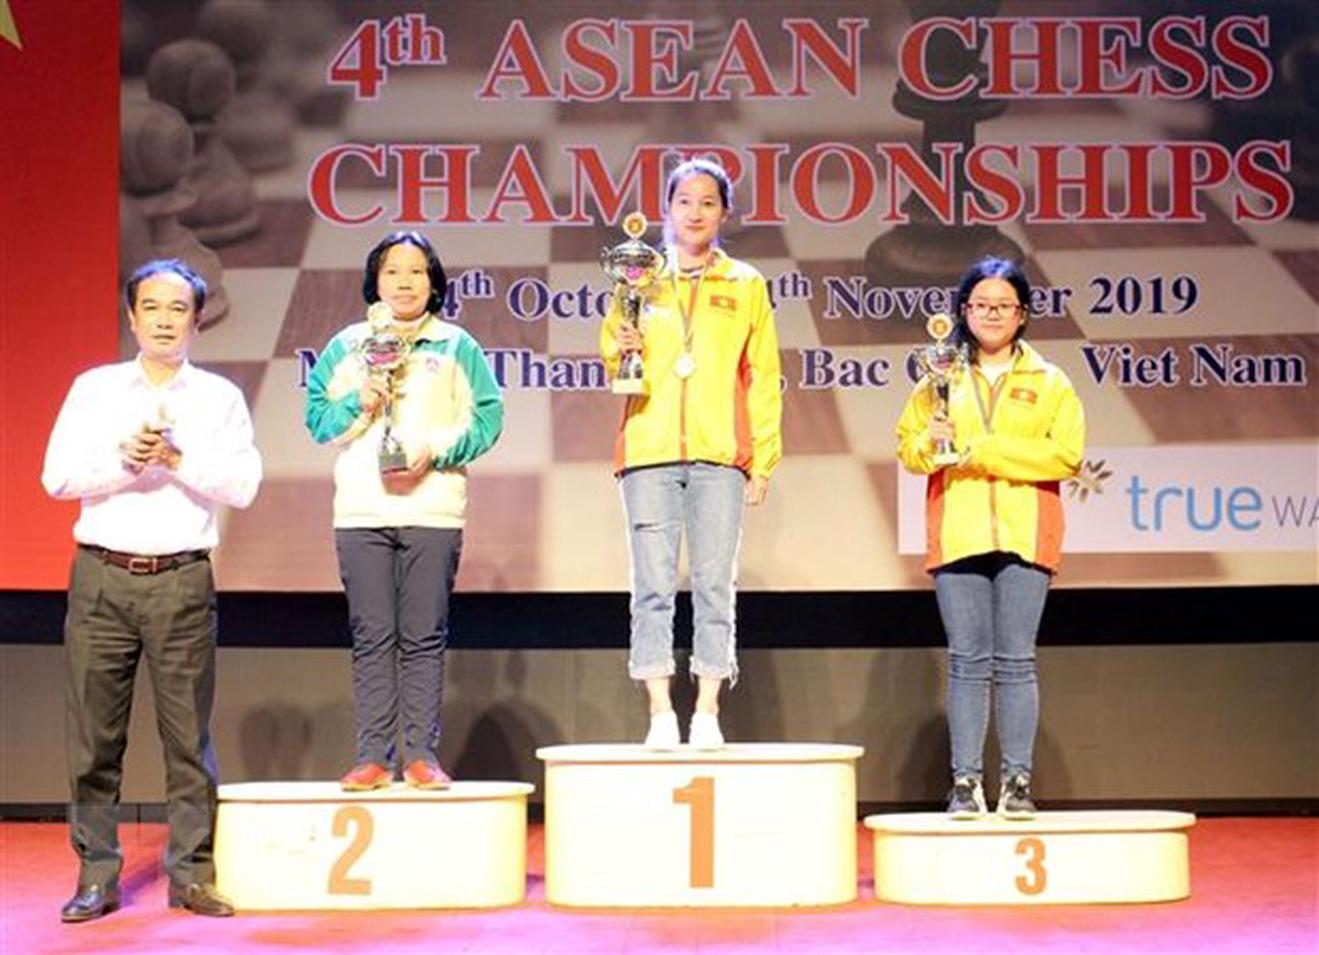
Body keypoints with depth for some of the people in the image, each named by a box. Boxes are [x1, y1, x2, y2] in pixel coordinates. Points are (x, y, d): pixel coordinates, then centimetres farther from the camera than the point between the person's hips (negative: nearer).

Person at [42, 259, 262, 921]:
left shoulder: (220, 397, 10)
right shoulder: (94, 389, 12)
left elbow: (243, 486, -2)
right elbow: (57, 475, 1)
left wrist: (177, 459, -12)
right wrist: (125, 462, -12)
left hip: (182, 580, 0)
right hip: (102, 575, 1)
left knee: (189, 734, -1)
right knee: (94, 735, 1)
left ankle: (192, 873, 6)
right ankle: (96, 877, 8)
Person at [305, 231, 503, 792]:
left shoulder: (456, 347, 9)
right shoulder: (347, 346, 14)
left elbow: (487, 416, 2)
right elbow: (317, 416, 11)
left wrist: (436, 452, -10)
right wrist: (357, 404, -7)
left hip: (433, 509, -1)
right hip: (360, 511, 1)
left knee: (424, 636, -2)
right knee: (371, 636, 0)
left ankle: (422, 752, 2)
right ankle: (373, 755, 3)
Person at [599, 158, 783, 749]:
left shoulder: (745, 286, 12)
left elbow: (763, 378, 10)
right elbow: (613, 359, 16)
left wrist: (763, 458, 3)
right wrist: (621, 351, -8)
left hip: (720, 455, -1)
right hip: (648, 452, 1)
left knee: (715, 585, -3)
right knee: (653, 586, -3)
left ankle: (708, 713, 1)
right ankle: (660, 713, 0)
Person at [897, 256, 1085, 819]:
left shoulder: (1050, 383, 9)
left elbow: (1066, 453, -4)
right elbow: (907, 447, 12)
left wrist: (982, 448, -11)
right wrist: (930, 441, -12)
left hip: (1023, 537, -1)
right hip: (957, 535, 1)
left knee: (1016, 660, -2)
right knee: (967, 661, 0)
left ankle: (1017, 781, 4)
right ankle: (965, 782, 3)